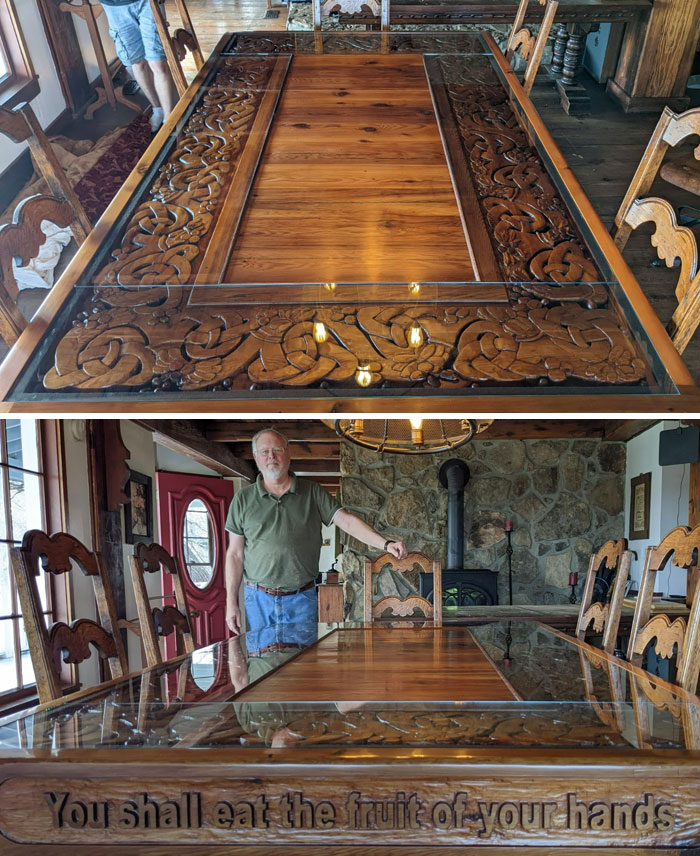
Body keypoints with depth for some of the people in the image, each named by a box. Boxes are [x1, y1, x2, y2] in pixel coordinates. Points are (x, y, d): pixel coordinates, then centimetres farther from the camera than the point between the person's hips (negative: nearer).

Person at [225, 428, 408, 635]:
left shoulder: (312, 493, 2)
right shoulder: (243, 499, 2)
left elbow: (347, 521, -7)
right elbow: (235, 554, 4)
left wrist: (386, 544, -21)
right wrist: (231, 602, 0)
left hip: (302, 599, 0)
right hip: (259, 599, 1)